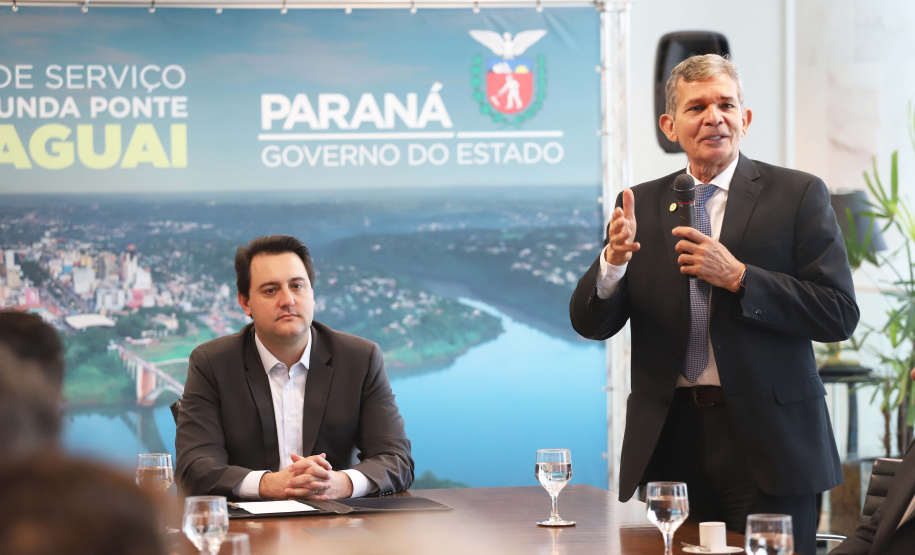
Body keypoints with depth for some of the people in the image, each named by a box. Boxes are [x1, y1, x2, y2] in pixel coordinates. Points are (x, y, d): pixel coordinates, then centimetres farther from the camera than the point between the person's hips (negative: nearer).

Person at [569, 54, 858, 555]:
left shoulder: (797, 195, 1)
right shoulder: (643, 204, 10)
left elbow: (839, 315, -6)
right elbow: (590, 323, 6)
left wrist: (738, 277, -15)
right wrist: (615, 259, -14)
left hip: (765, 438, -2)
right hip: (667, 441, 2)